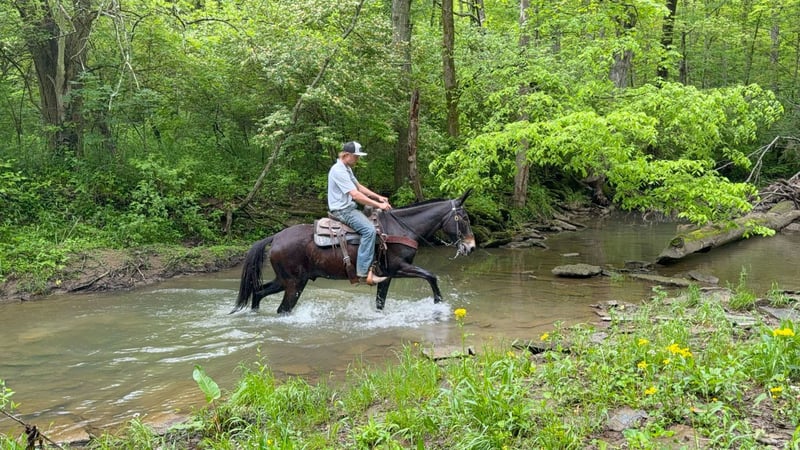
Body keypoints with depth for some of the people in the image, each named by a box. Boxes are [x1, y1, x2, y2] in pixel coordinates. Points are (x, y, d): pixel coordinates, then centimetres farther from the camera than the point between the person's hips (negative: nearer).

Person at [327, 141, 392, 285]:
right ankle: (363, 273, -27)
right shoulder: (338, 170, -21)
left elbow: (359, 186, 22)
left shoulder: (347, 168, 12)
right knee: (369, 229, -26)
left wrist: (378, 197, 10)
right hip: (342, 210, -11)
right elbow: (356, 195, -26)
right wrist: (379, 205, -23)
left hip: (349, 207, 11)